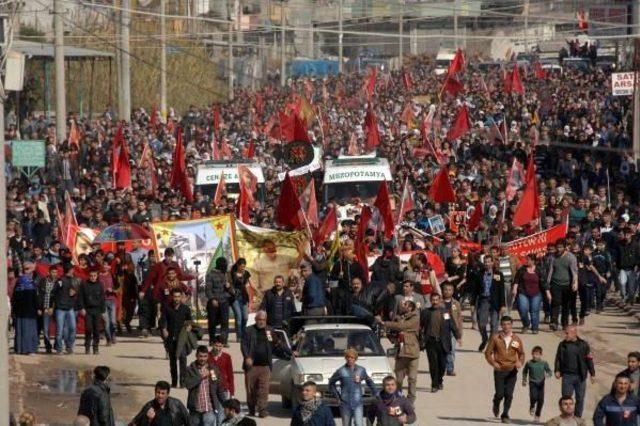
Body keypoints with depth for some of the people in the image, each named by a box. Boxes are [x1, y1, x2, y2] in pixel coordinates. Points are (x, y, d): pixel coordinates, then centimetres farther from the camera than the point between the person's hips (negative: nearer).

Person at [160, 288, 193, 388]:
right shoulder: (167, 309, 4)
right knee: (172, 359, 9)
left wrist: (189, 326, -7)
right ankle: (174, 381, 19)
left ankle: (183, 380, -19)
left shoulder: (185, 309, 4)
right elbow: (162, 321, 1)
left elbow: (189, 320, 14)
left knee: (182, 357, -17)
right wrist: (163, 329, -17)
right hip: (170, 337, 2)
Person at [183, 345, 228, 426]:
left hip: (210, 409, -1)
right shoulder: (190, 370, 1)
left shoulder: (214, 369, 6)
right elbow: (188, 384, -16)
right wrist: (201, 377, -16)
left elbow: (220, 389, 10)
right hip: (195, 409, 1)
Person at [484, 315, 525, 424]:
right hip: (499, 371, -1)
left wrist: (520, 362, -7)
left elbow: (521, 353, 13)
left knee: (509, 394, -3)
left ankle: (505, 415, 9)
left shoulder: (516, 339, 3)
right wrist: (493, 363, -12)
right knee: (500, 393, -3)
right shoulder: (496, 338, -1)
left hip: (512, 371, 1)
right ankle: (496, 405, 31)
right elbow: (488, 352, 3)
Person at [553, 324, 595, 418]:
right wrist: (557, 370, -6)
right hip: (567, 376, 0)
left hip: (580, 376, 0)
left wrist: (592, 374, 3)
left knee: (580, 399, 5)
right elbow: (558, 359, 9)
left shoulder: (583, 345, 0)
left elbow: (589, 360, 4)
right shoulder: (562, 345, 4)